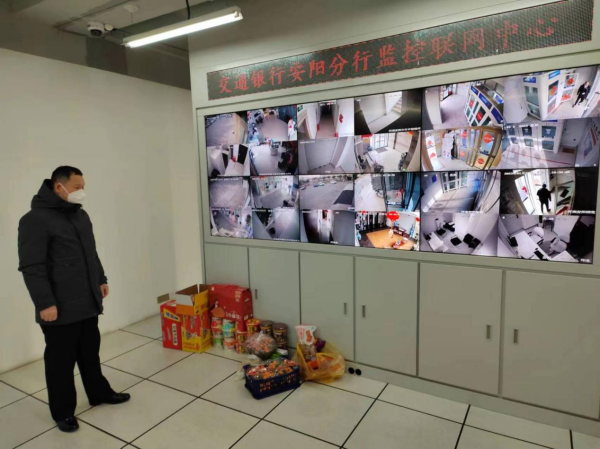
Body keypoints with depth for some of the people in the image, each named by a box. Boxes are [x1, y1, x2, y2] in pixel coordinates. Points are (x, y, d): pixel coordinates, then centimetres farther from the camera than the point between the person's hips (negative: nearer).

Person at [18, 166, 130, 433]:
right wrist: (45, 302, -20)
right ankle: (63, 412, 25)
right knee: (61, 360, 8)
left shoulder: (81, 215, 11)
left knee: (90, 352, 20)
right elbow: (31, 267, -18)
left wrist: (100, 280, 20)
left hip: (88, 302, 8)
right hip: (59, 309, -7)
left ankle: (99, 393, 37)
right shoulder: (35, 219, -15)